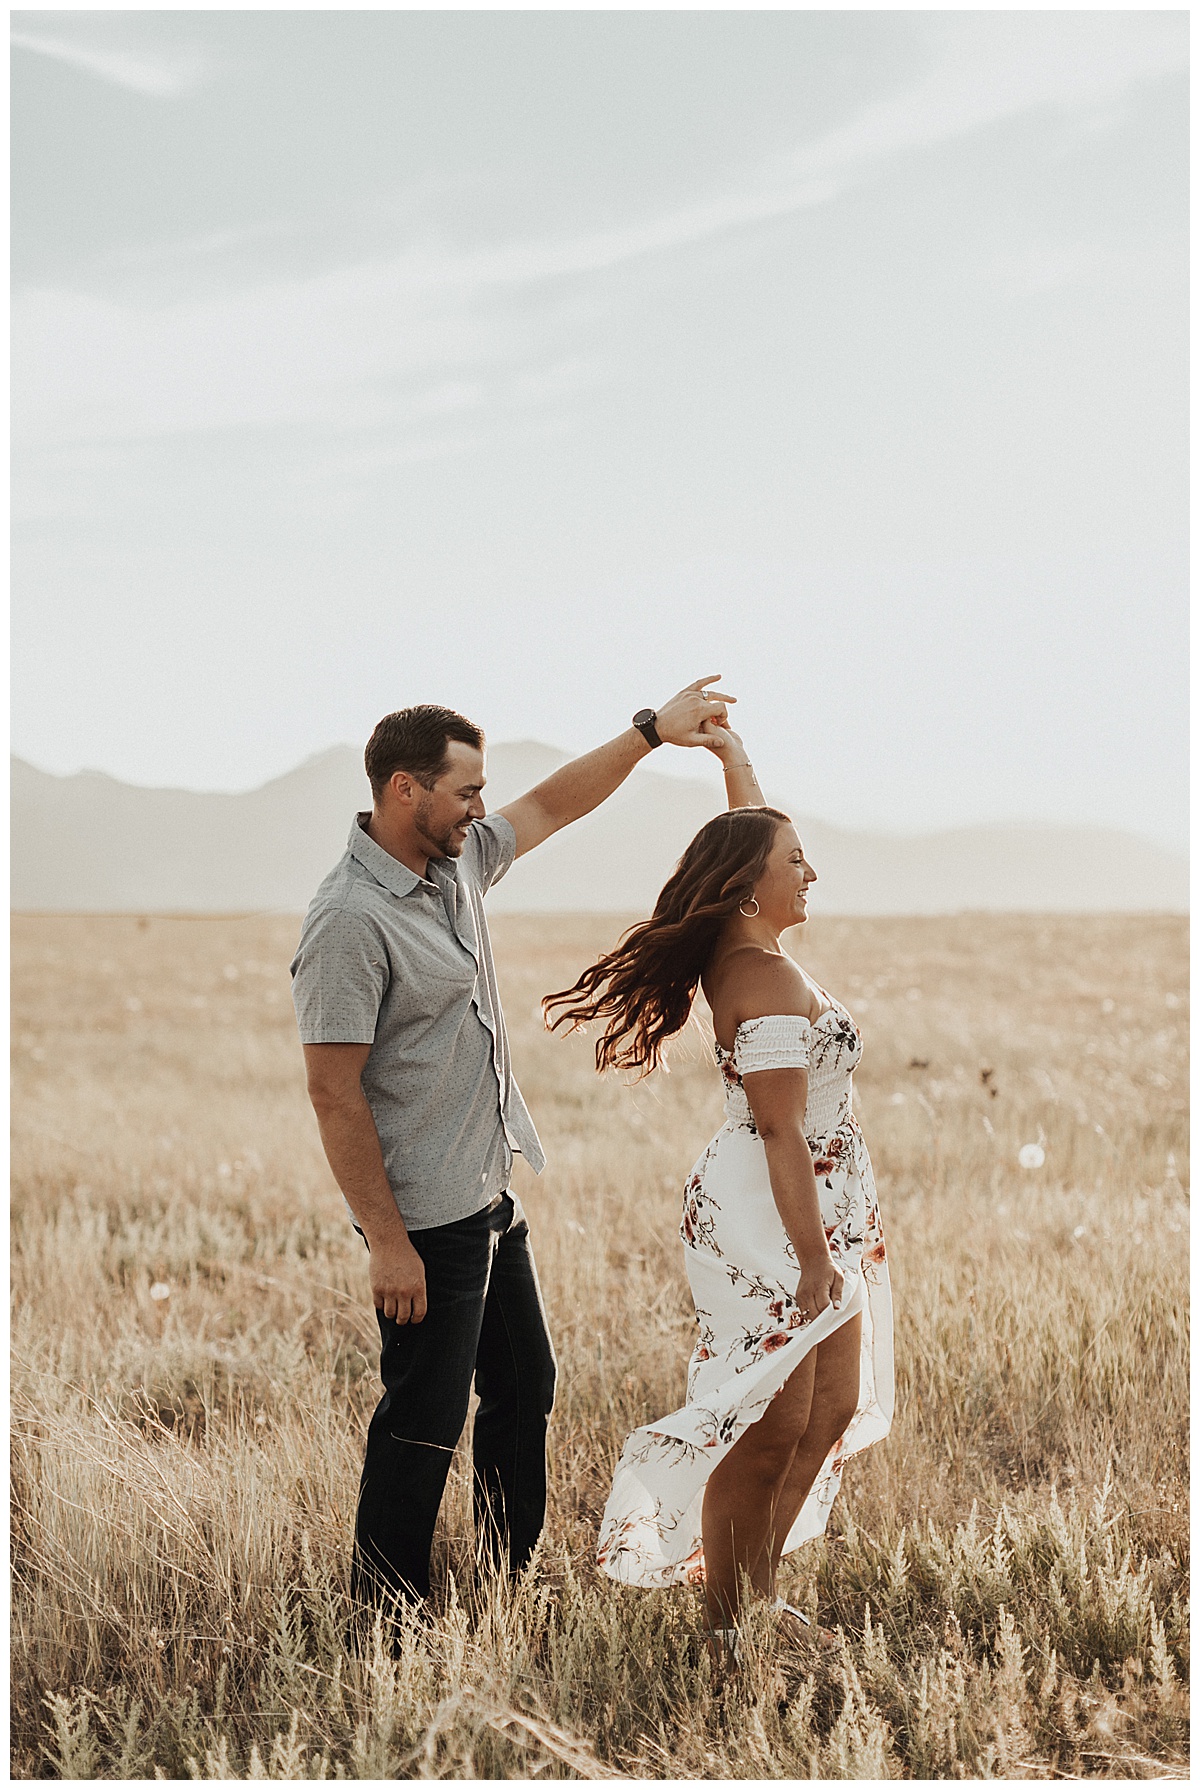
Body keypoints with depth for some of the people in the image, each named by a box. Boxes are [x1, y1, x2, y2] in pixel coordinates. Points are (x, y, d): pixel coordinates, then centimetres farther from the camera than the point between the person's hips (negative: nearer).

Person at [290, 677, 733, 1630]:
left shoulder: (456, 864, 5)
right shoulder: (350, 922, -22)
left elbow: (551, 805, 22)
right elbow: (334, 1093, -22)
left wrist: (650, 730, 18)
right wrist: (387, 1243, -22)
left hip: (492, 1200, 10)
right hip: (428, 1224, -10)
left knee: (525, 1390, 18)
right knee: (424, 1421, 0)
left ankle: (509, 1584, 34)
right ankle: (385, 1623, 14)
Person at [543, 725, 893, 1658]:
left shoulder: (739, 953, 7)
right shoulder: (770, 981, -21)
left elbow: (754, 835, 26)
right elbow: (782, 1131, -23)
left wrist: (732, 753, 29)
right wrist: (813, 1257, -22)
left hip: (816, 1218, 11)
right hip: (772, 1226, -11)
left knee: (835, 1407, 16)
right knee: (772, 1427, -4)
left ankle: (757, 1586, 26)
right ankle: (731, 1625, 7)